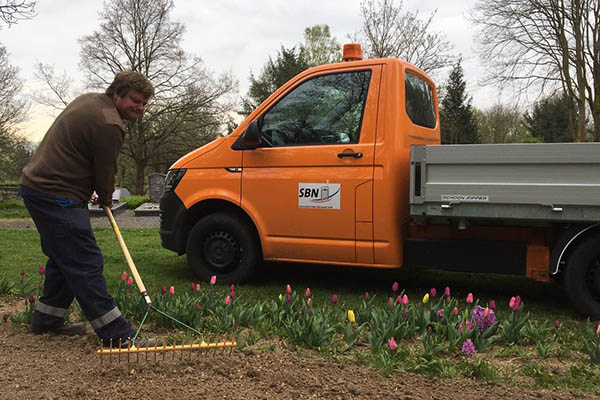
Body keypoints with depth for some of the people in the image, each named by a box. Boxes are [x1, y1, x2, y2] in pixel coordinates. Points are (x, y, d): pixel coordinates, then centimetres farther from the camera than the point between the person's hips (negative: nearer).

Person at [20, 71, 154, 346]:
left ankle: (46, 319, 31)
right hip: (56, 197, -11)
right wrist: (106, 199, 10)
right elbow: (105, 172, -11)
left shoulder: (89, 100, 14)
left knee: (64, 258, 20)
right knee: (86, 264, -10)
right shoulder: (109, 125, -18)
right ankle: (116, 333, -7)